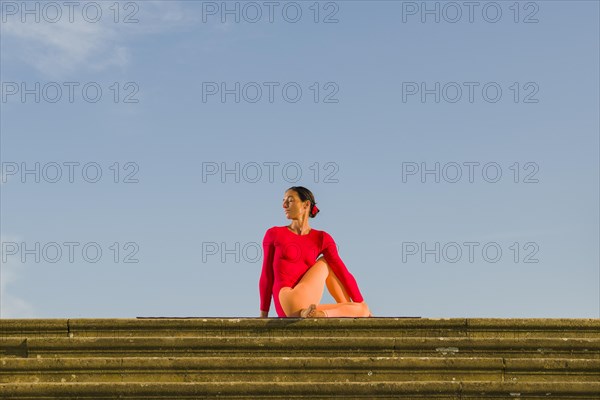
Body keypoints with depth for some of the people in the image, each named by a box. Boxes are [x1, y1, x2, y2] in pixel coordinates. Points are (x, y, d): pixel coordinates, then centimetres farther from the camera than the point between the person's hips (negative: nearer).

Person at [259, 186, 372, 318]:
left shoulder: (322, 239, 13)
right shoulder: (274, 234, 8)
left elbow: (343, 273, 8)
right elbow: (266, 277, 9)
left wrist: (363, 306, 3)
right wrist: (263, 315, 9)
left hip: (305, 307, 4)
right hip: (288, 303, -4)